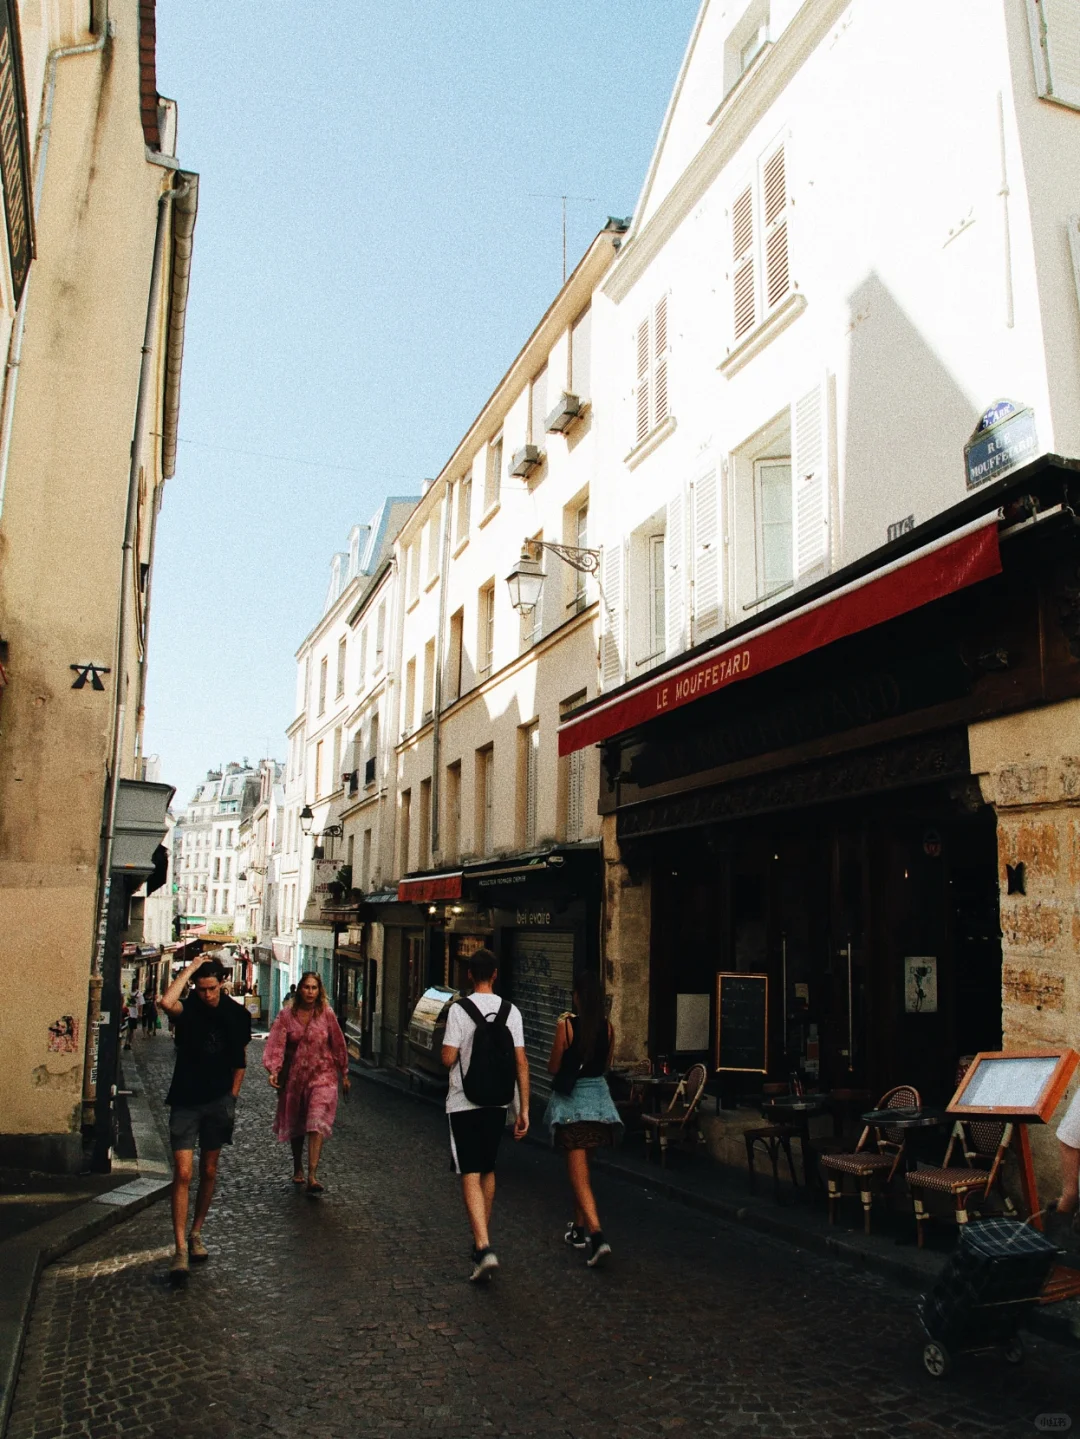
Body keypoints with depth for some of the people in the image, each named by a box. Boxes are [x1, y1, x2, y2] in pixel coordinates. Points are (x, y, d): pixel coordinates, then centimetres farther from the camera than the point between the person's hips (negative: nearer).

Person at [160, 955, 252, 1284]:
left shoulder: (236, 1014, 0)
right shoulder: (188, 1008, -9)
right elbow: (167, 1002, -34)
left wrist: (232, 1096, 5)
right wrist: (190, 968, -24)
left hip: (219, 1101, 3)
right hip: (185, 1102, -3)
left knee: (208, 1171, 12)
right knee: (183, 1173, -10)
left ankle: (196, 1234, 28)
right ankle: (180, 1249, -8)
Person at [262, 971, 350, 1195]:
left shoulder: (326, 1014, -6)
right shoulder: (287, 1015, -4)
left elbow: (338, 1044, 3)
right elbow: (276, 1044, -12)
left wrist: (344, 1074, 8)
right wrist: (273, 1070, -26)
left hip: (322, 1076, -2)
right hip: (294, 1076, 2)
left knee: (317, 1125, -15)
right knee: (295, 1126, 17)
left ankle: (312, 1176, -18)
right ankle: (297, 1167, 37)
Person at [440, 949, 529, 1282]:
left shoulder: (459, 1009, -10)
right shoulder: (511, 1011, 0)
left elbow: (448, 1058, -14)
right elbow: (521, 1063, -2)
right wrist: (523, 1109, 2)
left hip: (464, 1104, -4)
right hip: (497, 1104, 4)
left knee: (471, 1175, -3)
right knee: (488, 1171, 19)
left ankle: (484, 1248, -16)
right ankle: (481, 1240, 31)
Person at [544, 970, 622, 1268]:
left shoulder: (567, 1025, -14)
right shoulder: (607, 1027, 0)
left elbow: (553, 1067, -7)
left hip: (571, 1097, -5)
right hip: (598, 1095, 5)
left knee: (578, 1172, -4)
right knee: (580, 1165, 23)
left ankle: (596, 1235, -18)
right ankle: (579, 1228, 33)